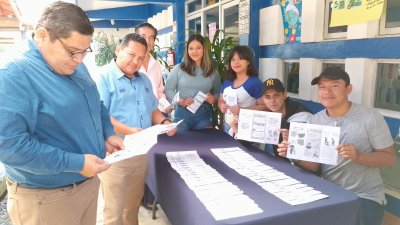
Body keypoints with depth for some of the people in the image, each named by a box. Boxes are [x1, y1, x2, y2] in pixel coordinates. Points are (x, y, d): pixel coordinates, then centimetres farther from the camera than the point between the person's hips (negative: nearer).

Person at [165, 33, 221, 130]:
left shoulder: (213, 72, 6)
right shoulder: (178, 69, 1)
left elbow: (218, 93, 12)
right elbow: (168, 89, 1)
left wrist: (214, 99, -10)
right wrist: (181, 101, -13)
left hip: (204, 114, 1)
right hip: (182, 113, -1)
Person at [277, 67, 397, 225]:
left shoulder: (370, 118, -12)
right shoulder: (315, 121, 0)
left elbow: (390, 158, -8)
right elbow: (314, 165, 2)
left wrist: (359, 156, -27)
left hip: (365, 196, -3)